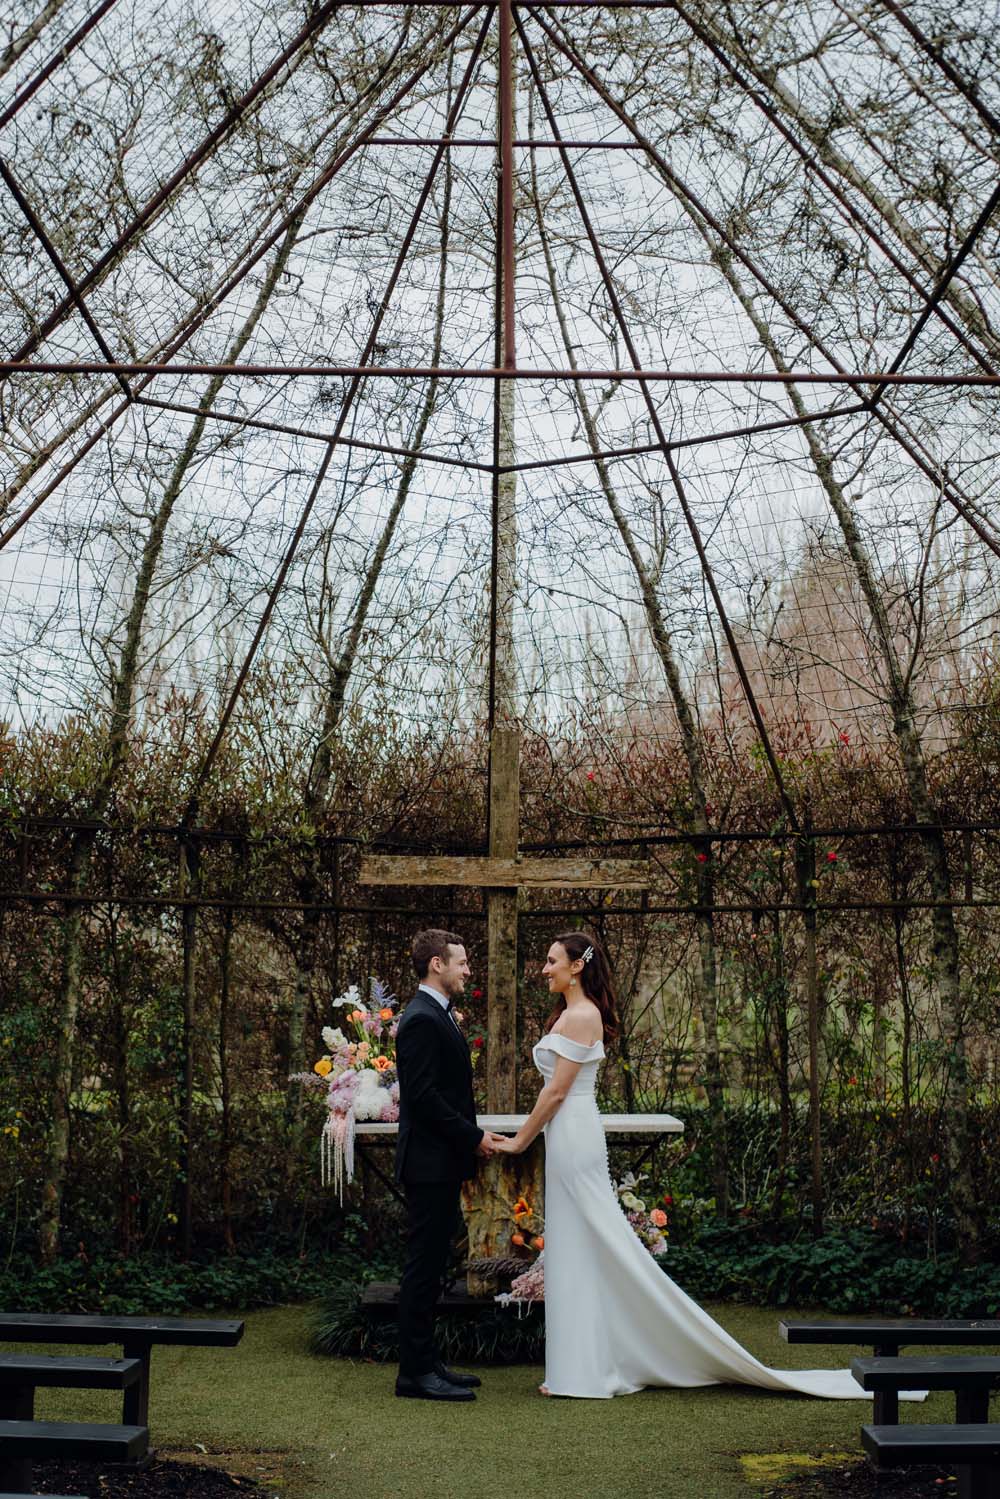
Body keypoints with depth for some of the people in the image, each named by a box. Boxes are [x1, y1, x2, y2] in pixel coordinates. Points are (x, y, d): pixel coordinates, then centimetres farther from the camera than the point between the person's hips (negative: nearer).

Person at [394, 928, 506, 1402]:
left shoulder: (437, 1016, 16)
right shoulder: (422, 1020, -17)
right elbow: (423, 1097, -22)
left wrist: (472, 1135, 12)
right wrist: (473, 1137, -16)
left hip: (442, 1160, 10)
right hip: (430, 1162, -10)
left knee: (429, 1266, 14)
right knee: (423, 1266, -4)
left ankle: (425, 1363, 20)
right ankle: (415, 1372, 2)